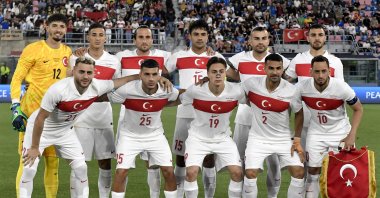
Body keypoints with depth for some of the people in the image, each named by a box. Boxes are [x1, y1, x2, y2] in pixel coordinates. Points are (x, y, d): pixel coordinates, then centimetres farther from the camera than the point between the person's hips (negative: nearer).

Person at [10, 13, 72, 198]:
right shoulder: (33, 49, -7)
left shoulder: (67, 52, 11)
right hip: (31, 111, -5)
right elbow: (17, 79, -7)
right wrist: (16, 108, -15)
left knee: (53, 160, 9)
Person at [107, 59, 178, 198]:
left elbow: (182, 96, 4)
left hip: (155, 135, 2)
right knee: (121, 172, -9)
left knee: (169, 171, -2)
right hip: (130, 135, -2)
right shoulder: (127, 90, -28)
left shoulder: (167, 91, -20)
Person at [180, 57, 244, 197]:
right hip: (198, 137, -1)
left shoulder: (236, 91, -17)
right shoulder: (195, 90, -20)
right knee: (191, 172, -17)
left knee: (237, 172, -9)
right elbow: (177, 100, 0)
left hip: (223, 138, 2)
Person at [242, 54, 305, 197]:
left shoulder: (291, 91, -14)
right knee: (250, 174, -13)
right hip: (258, 138, 0)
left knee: (299, 172, -9)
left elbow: (299, 113, 1)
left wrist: (297, 141, 0)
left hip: (284, 139, 0)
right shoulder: (252, 84, -13)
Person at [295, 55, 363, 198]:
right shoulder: (302, 87, -19)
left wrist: (352, 135, -16)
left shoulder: (342, 87, -24)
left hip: (340, 132, -1)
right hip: (316, 132, 1)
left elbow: (358, 109, -8)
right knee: (313, 169, 3)